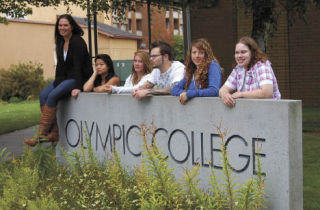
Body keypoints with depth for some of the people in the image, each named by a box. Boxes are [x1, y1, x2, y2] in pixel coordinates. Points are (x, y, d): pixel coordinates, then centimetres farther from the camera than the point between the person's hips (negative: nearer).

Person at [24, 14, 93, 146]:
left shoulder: (77, 41, -15)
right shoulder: (61, 43, 11)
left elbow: (78, 65, -22)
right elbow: (60, 65, 15)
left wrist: (77, 87, -28)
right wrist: (56, 83, 5)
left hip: (80, 78, -9)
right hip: (65, 77, 9)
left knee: (52, 96, -26)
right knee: (43, 95, -12)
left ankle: (41, 135, -24)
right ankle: (53, 133, -16)